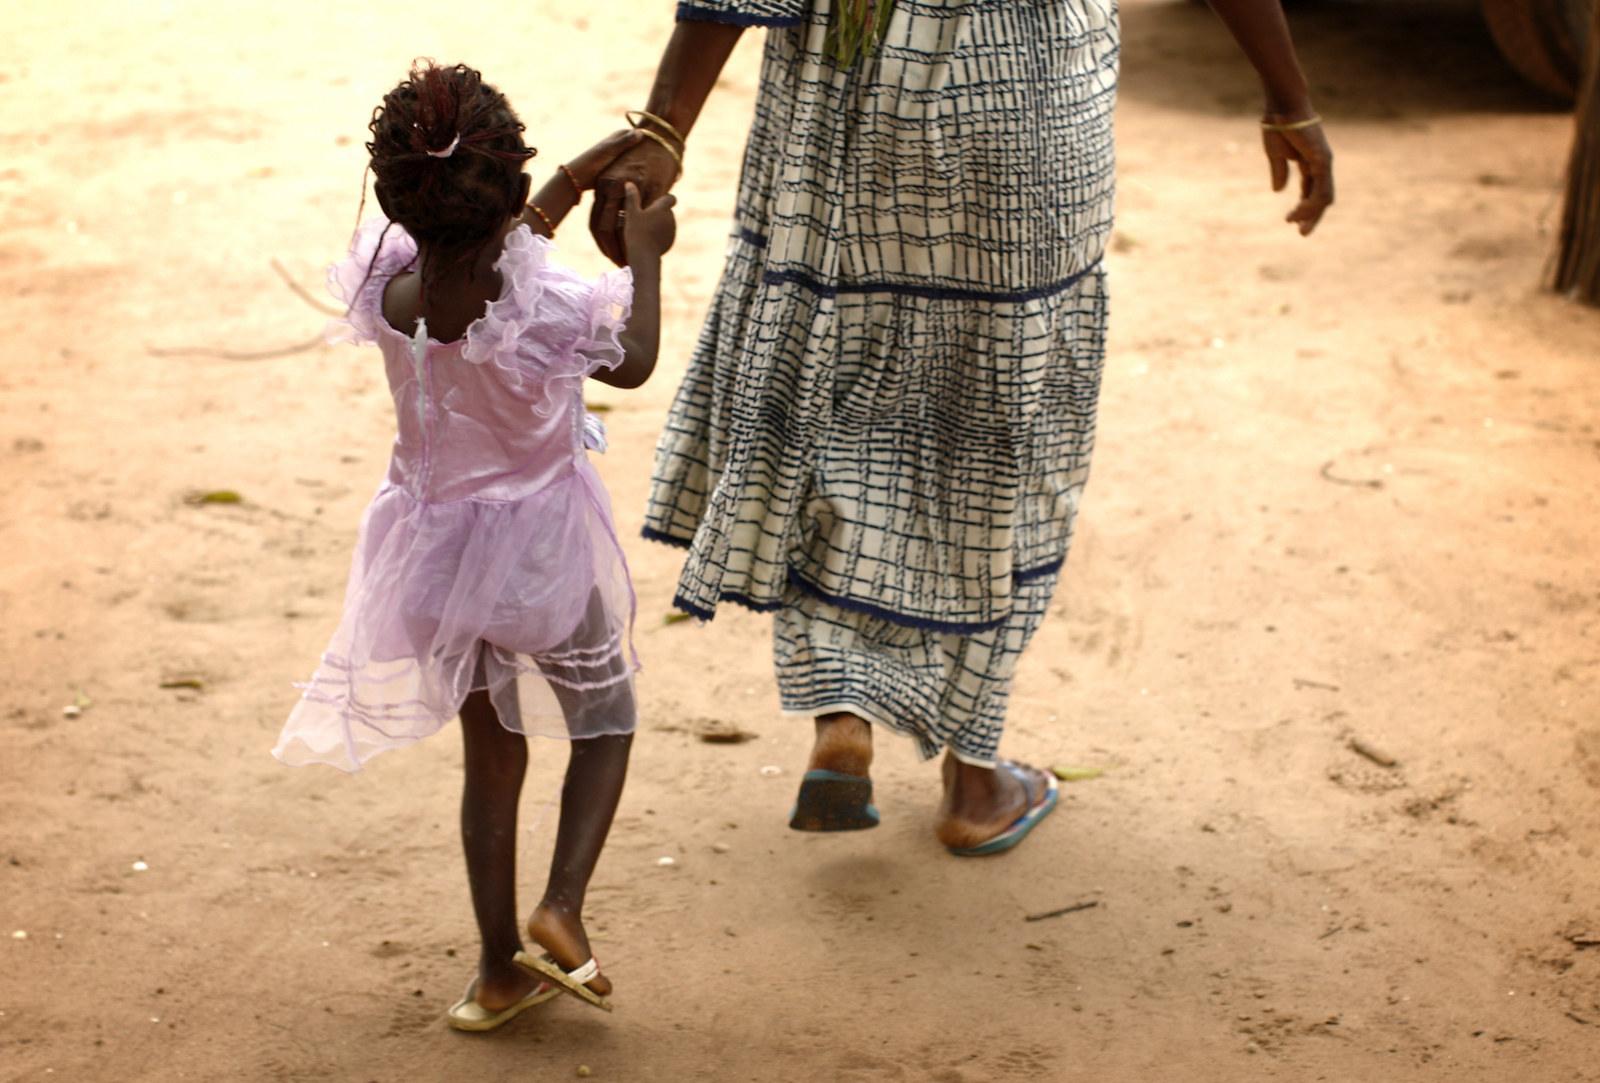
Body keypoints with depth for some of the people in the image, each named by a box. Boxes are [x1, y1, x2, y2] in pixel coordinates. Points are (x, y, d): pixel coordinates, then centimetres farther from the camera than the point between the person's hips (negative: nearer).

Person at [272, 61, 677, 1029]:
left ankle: (499, 970, 25)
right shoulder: (547, 306, -28)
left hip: (435, 544, 4)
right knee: (606, 722, 20)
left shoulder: (382, 286, -15)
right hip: (542, 550, -4)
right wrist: (646, 257, 5)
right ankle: (562, 905, 1)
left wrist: (580, 177, 10)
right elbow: (634, 364, -6)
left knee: (493, 753, 19)